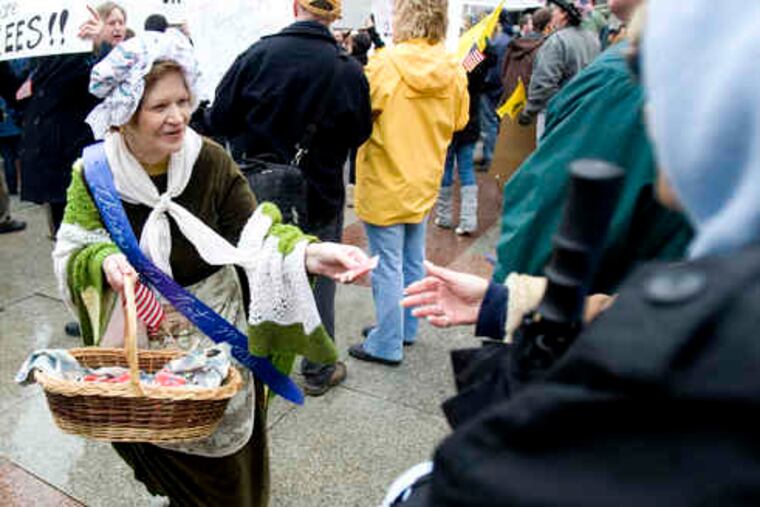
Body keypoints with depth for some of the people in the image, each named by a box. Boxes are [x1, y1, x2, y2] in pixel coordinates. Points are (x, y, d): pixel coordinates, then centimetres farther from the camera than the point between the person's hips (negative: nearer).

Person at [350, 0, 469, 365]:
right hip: (424, 182, 6)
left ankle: (387, 345, 14)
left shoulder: (385, 64, -18)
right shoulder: (454, 70, -1)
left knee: (387, 266, 3)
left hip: (385, 183, -6)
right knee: (412, 262, 18)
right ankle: (406, 328, 33)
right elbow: (458, 122, 10)